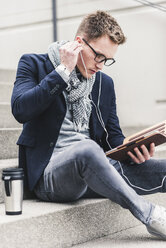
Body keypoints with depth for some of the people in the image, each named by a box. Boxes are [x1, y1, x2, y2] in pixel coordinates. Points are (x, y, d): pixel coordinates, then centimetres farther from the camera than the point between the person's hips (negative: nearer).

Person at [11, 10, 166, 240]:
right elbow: (21, 110, -16)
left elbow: (114, 137, 17)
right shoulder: (34, 64, 2)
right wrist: (64, 70, -15)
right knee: (88, 149, -39)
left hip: (92, 169, 5)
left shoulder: (105, 83, 16)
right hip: (50, 174, -5)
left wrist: (133, 151, -6)